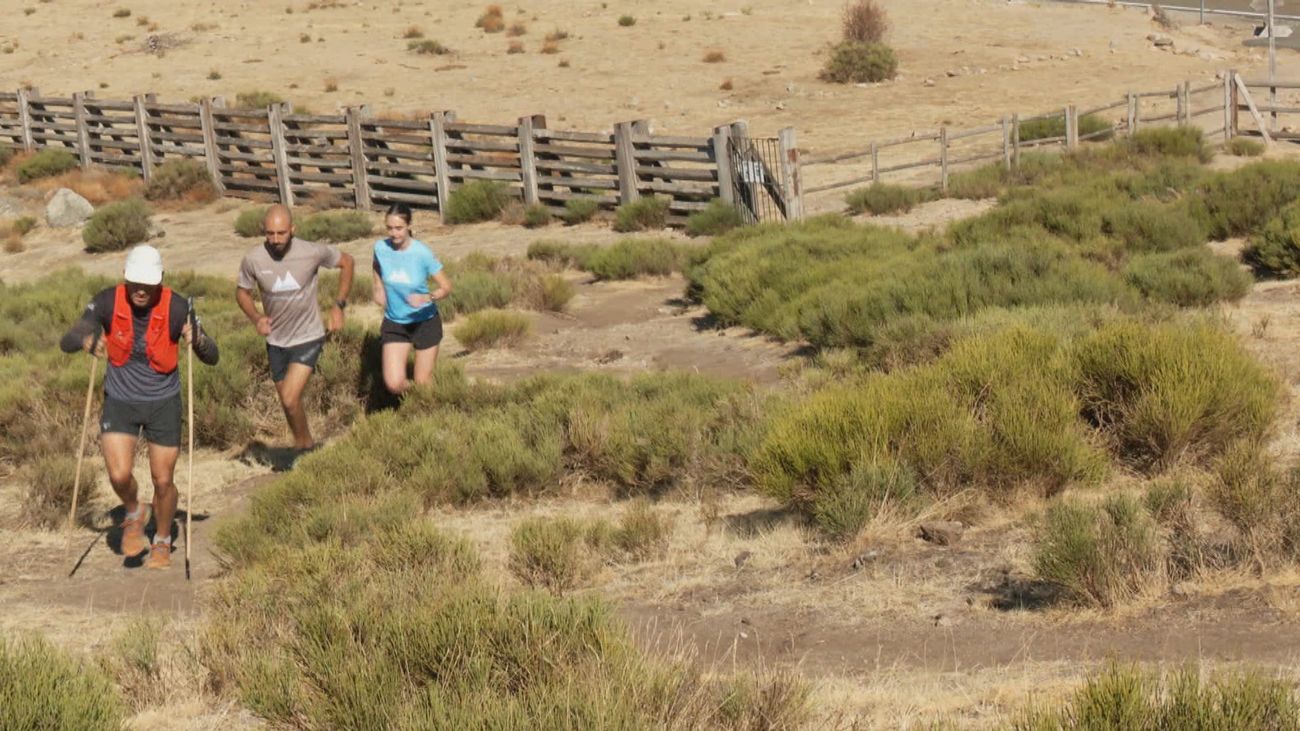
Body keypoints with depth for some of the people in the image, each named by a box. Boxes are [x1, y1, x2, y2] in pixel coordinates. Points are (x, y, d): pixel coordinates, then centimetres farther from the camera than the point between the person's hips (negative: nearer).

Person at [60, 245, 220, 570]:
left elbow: (212, 358, -16)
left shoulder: (177, 307, -20)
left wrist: (197, 339, -39)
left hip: (164, 402, -1)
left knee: (163, 480, 3)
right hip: (120, 401, 1)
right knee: (119, 475, -14)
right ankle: (134, 515, 21)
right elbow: (66, 342, -17)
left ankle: (162, 542, 30)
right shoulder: (107, 302, -17)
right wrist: (86, 340, -40)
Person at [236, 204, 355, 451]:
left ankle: (304, 443, 9)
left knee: (290, 400, -16)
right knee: (288, 402, 15)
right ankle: (305, 448, 37)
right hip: (276, 341, 3)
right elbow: (242, 292, 3)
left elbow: (347, 262, 0)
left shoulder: (312, 252, -20)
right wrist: (256, 318, -16)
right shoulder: (253, 259, -15)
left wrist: (339, 305, -4)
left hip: (308, 338, -3)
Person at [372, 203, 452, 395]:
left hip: (425, 322, -2)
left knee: (423, 383, 6)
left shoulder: (422, 253, -21)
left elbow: (446, 287, -16)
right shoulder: (381, 248, -12)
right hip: (394, 323, 2)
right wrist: (378, 288, 1)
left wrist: (427, 298, -34)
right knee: (394, 384, -10)